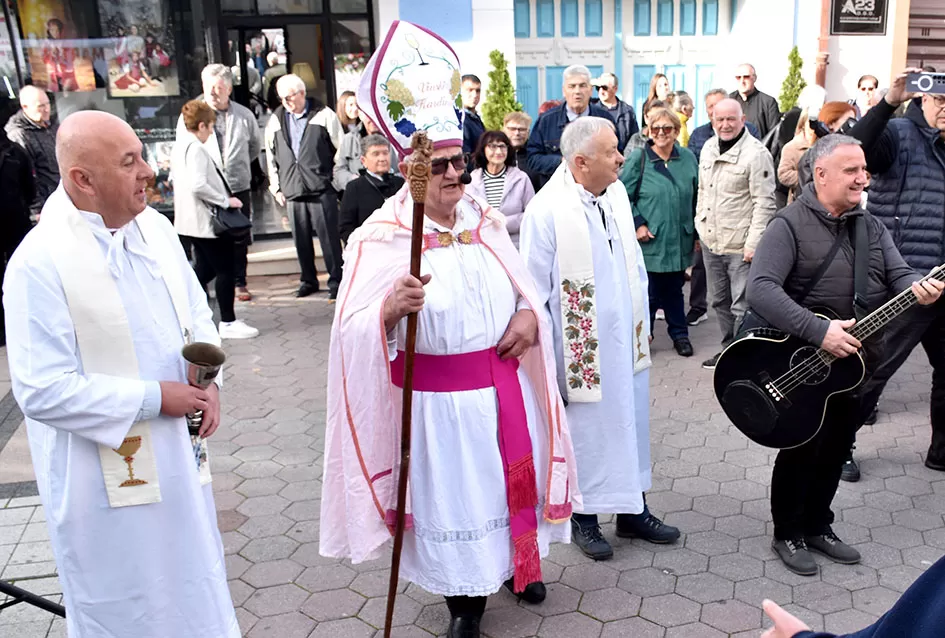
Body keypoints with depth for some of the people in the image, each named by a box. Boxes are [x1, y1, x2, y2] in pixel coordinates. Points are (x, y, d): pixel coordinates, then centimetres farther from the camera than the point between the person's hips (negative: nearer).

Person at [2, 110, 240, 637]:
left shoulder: (156, 228, 0)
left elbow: (197, 313, 11)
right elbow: (43, 392, -22)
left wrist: (209, 382, -6)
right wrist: (153, 399, -19)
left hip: (178, 455, 6)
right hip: (110, 477, -6)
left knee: (191, 587, 24)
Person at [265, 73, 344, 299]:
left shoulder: (324, 115, 2)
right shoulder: (276, 120, 13)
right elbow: (271, 156, 18)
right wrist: (276, 187, 14)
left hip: (322, 189, -4)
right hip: (292, 191, 4)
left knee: (329, 238, -2)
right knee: (301, 239, 7)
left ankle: (336, 281, 7)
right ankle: (308, 280, 20)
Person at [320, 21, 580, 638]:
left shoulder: (487, 221, 3)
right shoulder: (382, 237, -13)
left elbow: (524, 288, 13)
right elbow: (357, 333, -18)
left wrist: (528, 314, -8)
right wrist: (392, 310, -38)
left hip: (502, 383, 5)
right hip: (437, 396, -5)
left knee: (513, 474, 19)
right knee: (452, 492, 10)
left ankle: (516, 561, 47)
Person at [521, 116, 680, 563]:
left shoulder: (617, 193, 3)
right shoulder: (547, 211, -17)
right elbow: (534, 289, -12)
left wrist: (641, 320, 14)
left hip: (626, 340, 7)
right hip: (582, 347, -6)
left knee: (631, 420, 15)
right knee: (586, 426, 7)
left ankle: (632, 509, 32)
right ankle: (584, 517, 26)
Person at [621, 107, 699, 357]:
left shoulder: (688, 159, 6)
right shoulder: (638, 159, -5)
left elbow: (696, 197, 11)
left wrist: (697, 231, 10)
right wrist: (638, 224, -11)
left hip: (679, 240, 3)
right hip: (649, 240, -3)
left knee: (674, 289, 14)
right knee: (649, 292, 3)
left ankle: (679, 334, 29)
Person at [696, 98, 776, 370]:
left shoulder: (756, 153, -13)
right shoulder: (708, 148, 10)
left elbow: (764, 202, -15)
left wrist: (753, 243, -19)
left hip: (740, 245, -7)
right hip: (710, 241, 7)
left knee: (741, 306, -4)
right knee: (720, 301, 18)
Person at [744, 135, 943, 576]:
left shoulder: (871, 227, 8)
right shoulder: (790, 225, -15)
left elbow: (898, 275, 2)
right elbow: (760, 290, -27)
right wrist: (819, 331, -32)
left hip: (857, 363, 7)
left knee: (836, 449, 16)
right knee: (802, 448, 2)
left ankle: (817, 526, 34)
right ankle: (788, 535, 21)